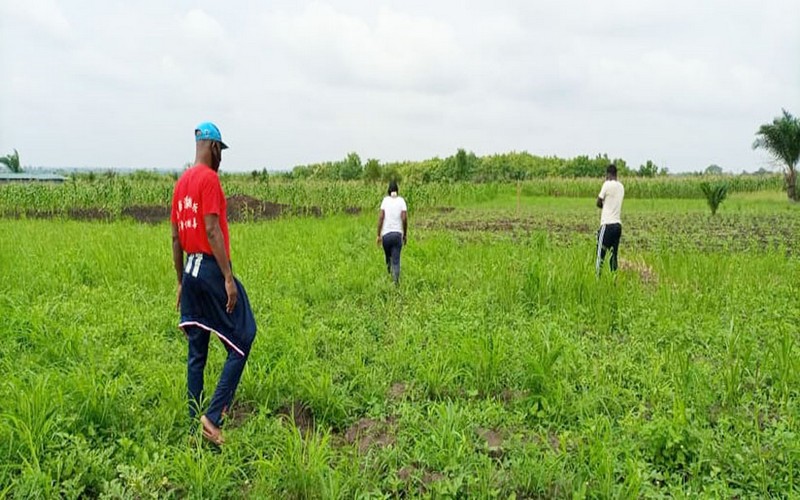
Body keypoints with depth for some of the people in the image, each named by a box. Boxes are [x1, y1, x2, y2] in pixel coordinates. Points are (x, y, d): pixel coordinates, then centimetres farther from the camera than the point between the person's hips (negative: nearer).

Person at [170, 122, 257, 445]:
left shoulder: (181, 182, 15)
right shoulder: (209, 178, -10)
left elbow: (175, 237, 16)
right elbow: (212, 230, -19)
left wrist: (180, 282, 21)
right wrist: (228, 278, -19)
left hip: (190, 271, 9)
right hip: (212, 268, -9)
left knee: (197, 352, 12)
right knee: (241, 343, -3)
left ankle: (194, 420, 16)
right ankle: (213, 416, -7)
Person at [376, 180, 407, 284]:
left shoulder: (385, 200, 1)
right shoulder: (401, 200, 2)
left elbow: (381, 217, -5)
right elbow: (404, 218, -6)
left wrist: (378, 235, -1)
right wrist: (405, 234, 4)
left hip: (386, 234, 0)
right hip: (397, 233, 0)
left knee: (388, 257, 21)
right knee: (396, 260, -2)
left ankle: (389, 274, 21)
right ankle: (396, 281, -14)